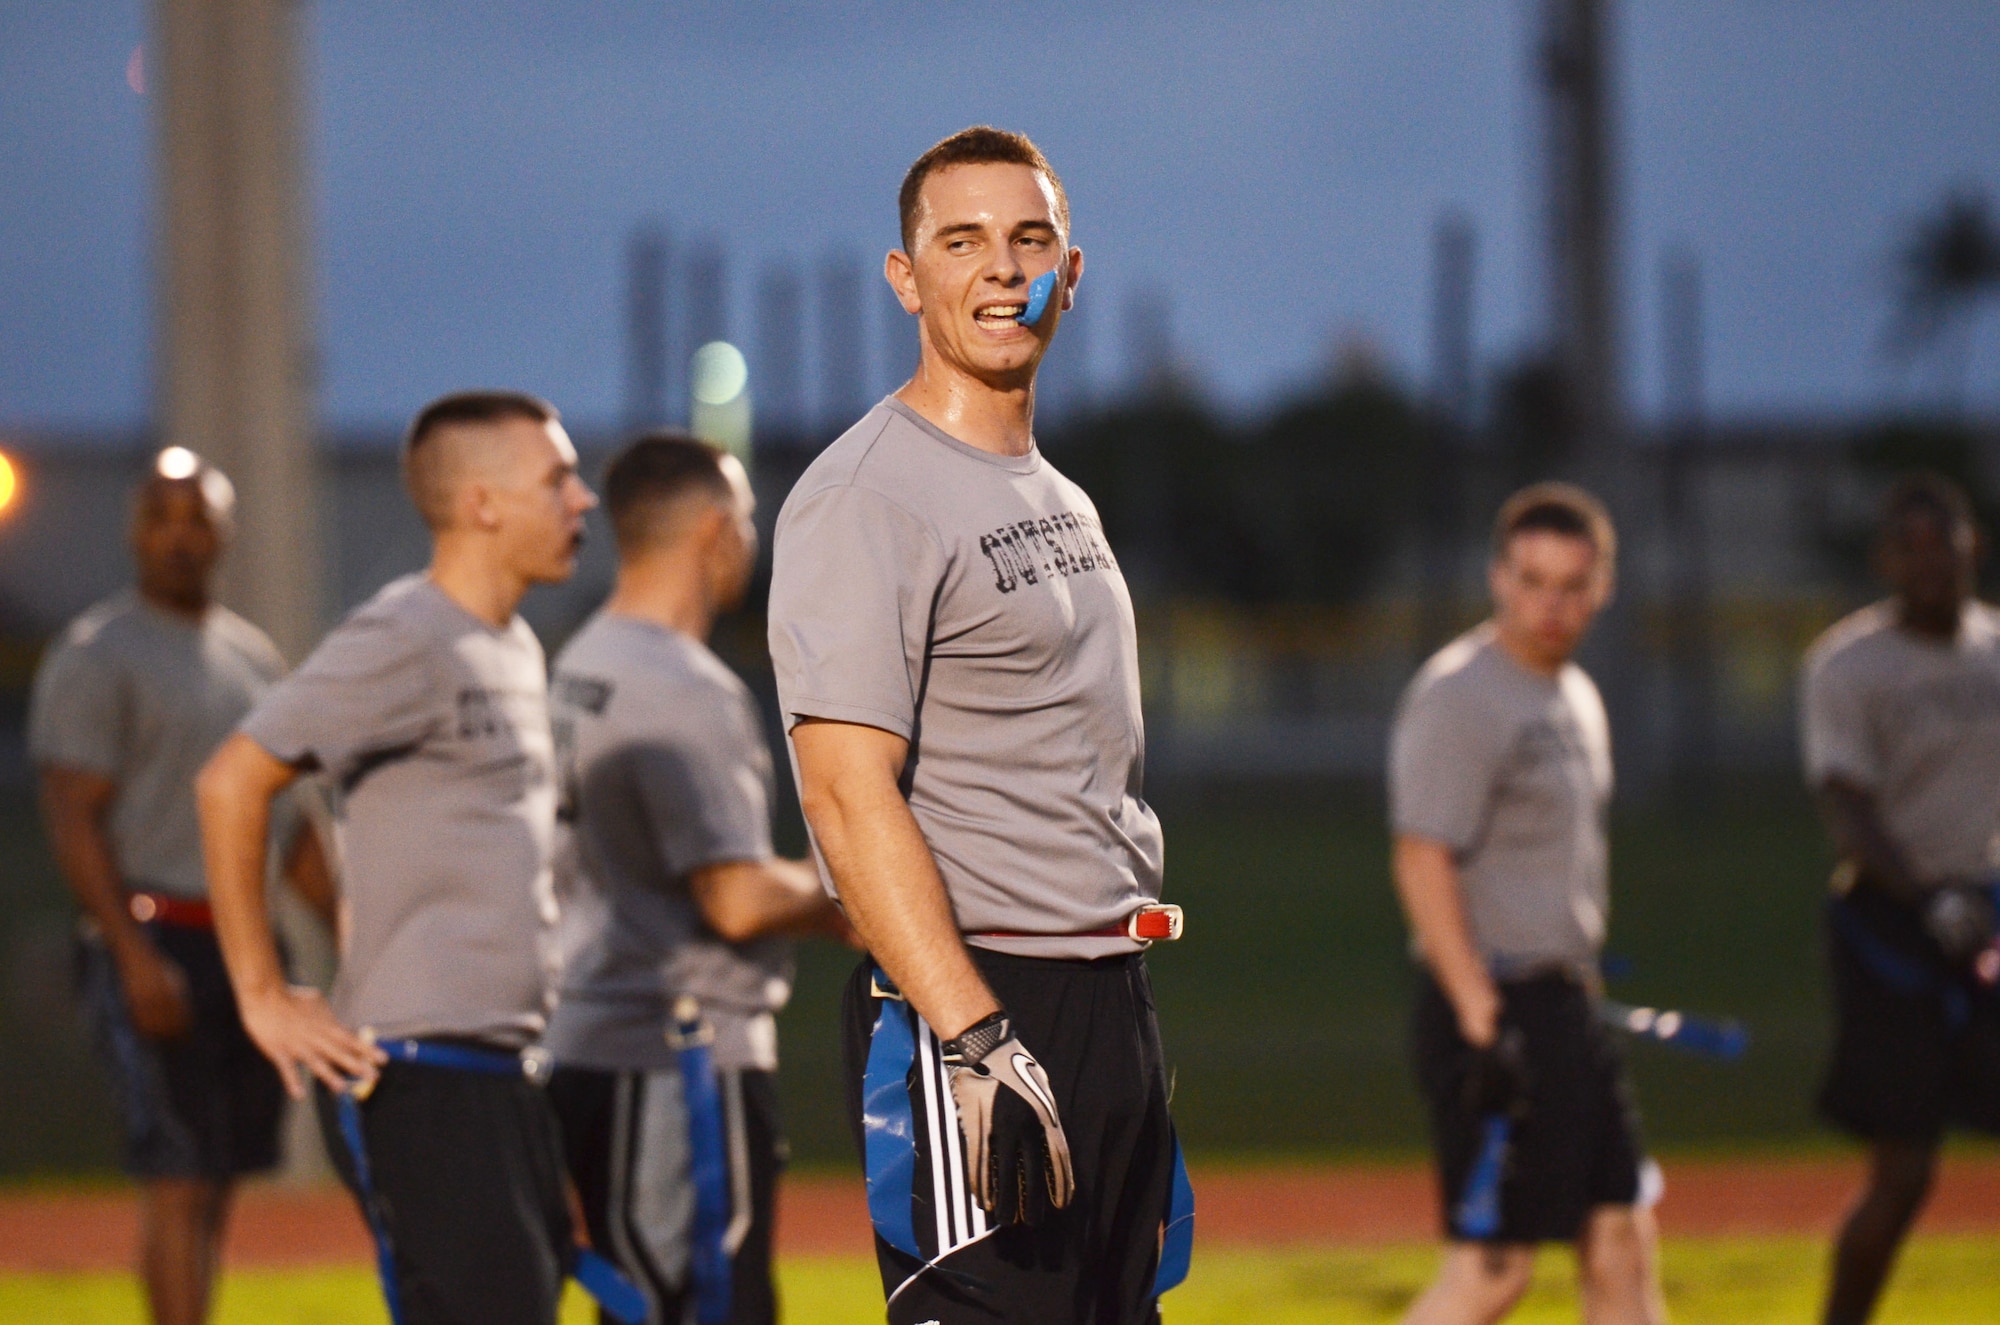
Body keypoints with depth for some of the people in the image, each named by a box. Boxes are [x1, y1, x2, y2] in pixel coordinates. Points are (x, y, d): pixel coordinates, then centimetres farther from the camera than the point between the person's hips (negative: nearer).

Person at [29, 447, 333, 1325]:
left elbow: (291, 818, 22)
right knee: (180, 1178, -14)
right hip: (154, 938, -7)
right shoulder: (95, 656, -5)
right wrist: (135, 956, -20)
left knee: (218, 1180, 7)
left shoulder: (252, 657, 17)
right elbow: (72, 819, -11)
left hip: (246, 945, 7)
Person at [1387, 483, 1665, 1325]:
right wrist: (1483, 1022, -24)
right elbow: (1423, 864, -19)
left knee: (1621, 1241, 8)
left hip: (1565, 1004, 9)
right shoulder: (1459, 696, -13)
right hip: (1495, 1005, -9)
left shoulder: (1575, 697, 17)